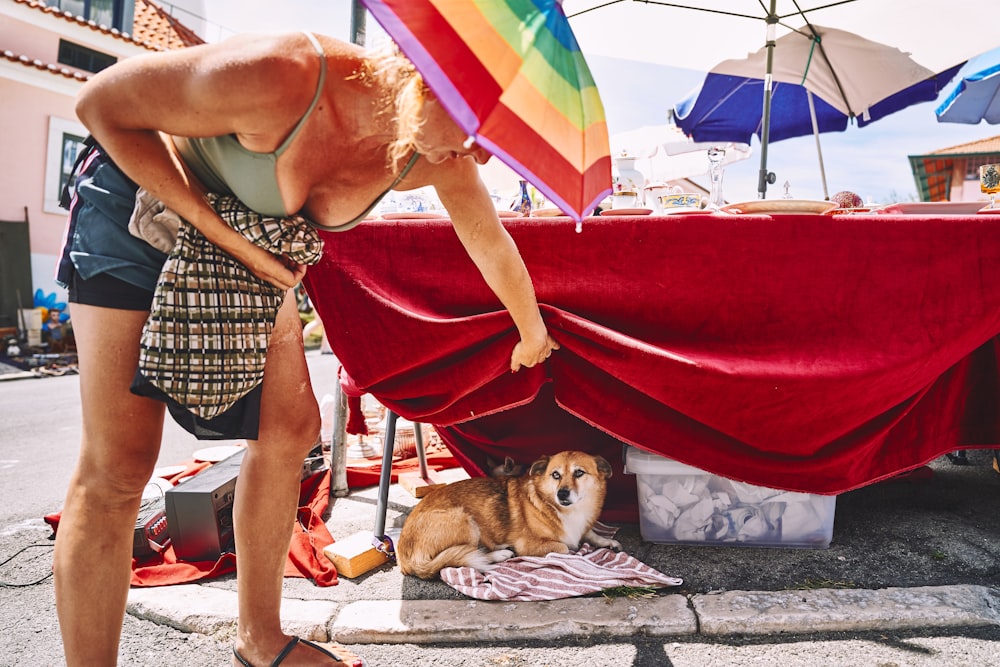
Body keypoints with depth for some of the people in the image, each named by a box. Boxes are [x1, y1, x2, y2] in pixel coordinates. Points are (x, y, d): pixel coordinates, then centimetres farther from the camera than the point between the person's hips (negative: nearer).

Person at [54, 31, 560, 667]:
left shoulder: (444, 161, -17)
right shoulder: (282, 78, -36)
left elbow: (495, 246, 1)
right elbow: (101, 103, -22)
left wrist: (533, 335, 16)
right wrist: (222, 231, -26)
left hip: (257, 237, 5)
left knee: (289, 430, 1)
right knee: (117, 467, -11)